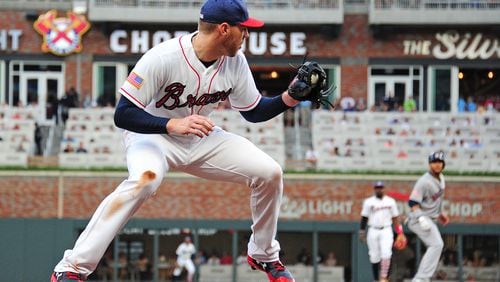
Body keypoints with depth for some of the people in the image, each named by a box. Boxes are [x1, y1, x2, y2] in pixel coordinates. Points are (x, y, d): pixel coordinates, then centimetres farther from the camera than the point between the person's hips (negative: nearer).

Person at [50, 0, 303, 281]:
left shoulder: (235, 61, -10)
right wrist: (174, 125, -43)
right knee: (145, 179, -38)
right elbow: (123, 114, -30)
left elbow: (254, 111, 5)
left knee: (270, 173, -7)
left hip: (201, 137, 6)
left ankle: (264, 255, 18)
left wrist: (291, 97, -12)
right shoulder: (163, 58, -29)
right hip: (152, 134, -6)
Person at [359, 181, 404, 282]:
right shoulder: (369, 202, 6)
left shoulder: (390, 201, 8)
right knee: (374, 256, 0)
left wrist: (399, 231, 4)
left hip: (386, 231, 0)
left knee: (386, 254, -16)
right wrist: (362, 231, -2)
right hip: (373, 231, 0)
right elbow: (364, 217, 5)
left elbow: (395, 217, 11)